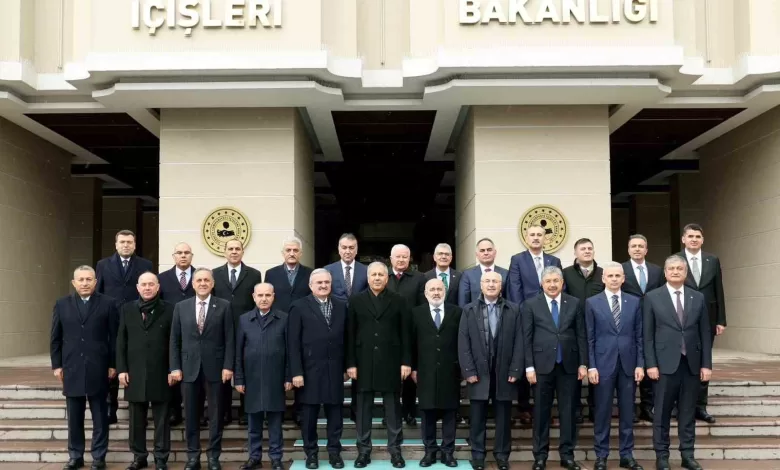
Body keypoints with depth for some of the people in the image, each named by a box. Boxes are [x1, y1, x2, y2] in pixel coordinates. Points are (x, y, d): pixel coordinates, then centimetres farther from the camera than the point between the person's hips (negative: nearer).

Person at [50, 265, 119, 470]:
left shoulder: (108, 304, -1)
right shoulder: (62, 304, 7)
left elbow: (114, 336, -1)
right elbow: (55, 338, 9)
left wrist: (113, 364, -4)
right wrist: (57, 365, 3)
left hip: (98, 370, -2)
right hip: (71, 369, 2)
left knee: (100, 417, 6)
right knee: (74, 418, 9)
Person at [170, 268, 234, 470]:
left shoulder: (224, 306, 1)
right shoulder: (181, 307, 6)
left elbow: (229, 339, -2)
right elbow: (175, 340, 6)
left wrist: (228, 366, -9)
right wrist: (175, 367, 0)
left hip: (215, 367, -2)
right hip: (189, 367, 2)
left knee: (216, 414, 5)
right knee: (191, 414, 7)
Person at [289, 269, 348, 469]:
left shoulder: (341, 306, 8)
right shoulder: (299, 307, -2)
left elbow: (345, 338, 8)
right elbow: (294, 343, -6)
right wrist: (296, 372, -11)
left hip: (334, 370, 3)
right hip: (310, 370, -2)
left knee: (335, 413, 8)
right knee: (309, 414, 7)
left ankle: (334, 451, 19)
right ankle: (311, 453, 19)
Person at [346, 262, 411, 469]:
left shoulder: (398, 301, 4)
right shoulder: (356, 301, 4)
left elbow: (405, 334, 2)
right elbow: (350, 335, 2)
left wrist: (406, 362, -4)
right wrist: (351, 363, -4)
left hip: (391, 363, 0)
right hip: (364, 363, 0)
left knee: (393, 409, 6)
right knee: (363, 409, 6)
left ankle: (395, 450, 15)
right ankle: (363, 450, 15)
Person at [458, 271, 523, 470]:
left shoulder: (513, 310, 4)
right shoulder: (469, 310, 5)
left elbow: (519, 342, 0)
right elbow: (463, 342, 0)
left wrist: (515, 370, -7)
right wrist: (469, 371, -8)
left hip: (504, 373, 0)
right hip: (478, 373, 0)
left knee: (503, 417, 7)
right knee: (478, 417, 6)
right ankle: (478, 454, 17)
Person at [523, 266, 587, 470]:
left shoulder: (574, 303, 6)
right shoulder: (530, 305, 1)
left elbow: (581, 335, 5)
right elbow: (527, 338, -1)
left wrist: (583, 363, 0)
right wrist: (529, 366, -7)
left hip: (568, 365, 1)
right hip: (542, 365, -1)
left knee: (567, 411, 7)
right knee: (541, 412, 6)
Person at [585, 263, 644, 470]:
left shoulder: (634, 302, 6)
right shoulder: (592, 303, 1)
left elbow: (639, 336, 7)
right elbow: (590, 338, -1)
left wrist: (640, 364, 0)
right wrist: (591, 366, -6)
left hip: (628, 364, 2)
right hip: (603, 364, -2)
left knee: (627, 412, 8)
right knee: (602, 412, 4)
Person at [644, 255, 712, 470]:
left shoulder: (698, 297, 7)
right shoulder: (652, 297, 0)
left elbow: (705, 333, 7)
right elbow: (648, 335, -2)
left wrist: (706, 364, 2)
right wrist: (650, 364, -8)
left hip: (692, 363, 2)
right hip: (666, 363, -2)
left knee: (688, 412, 9)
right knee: (662, 413, 4)